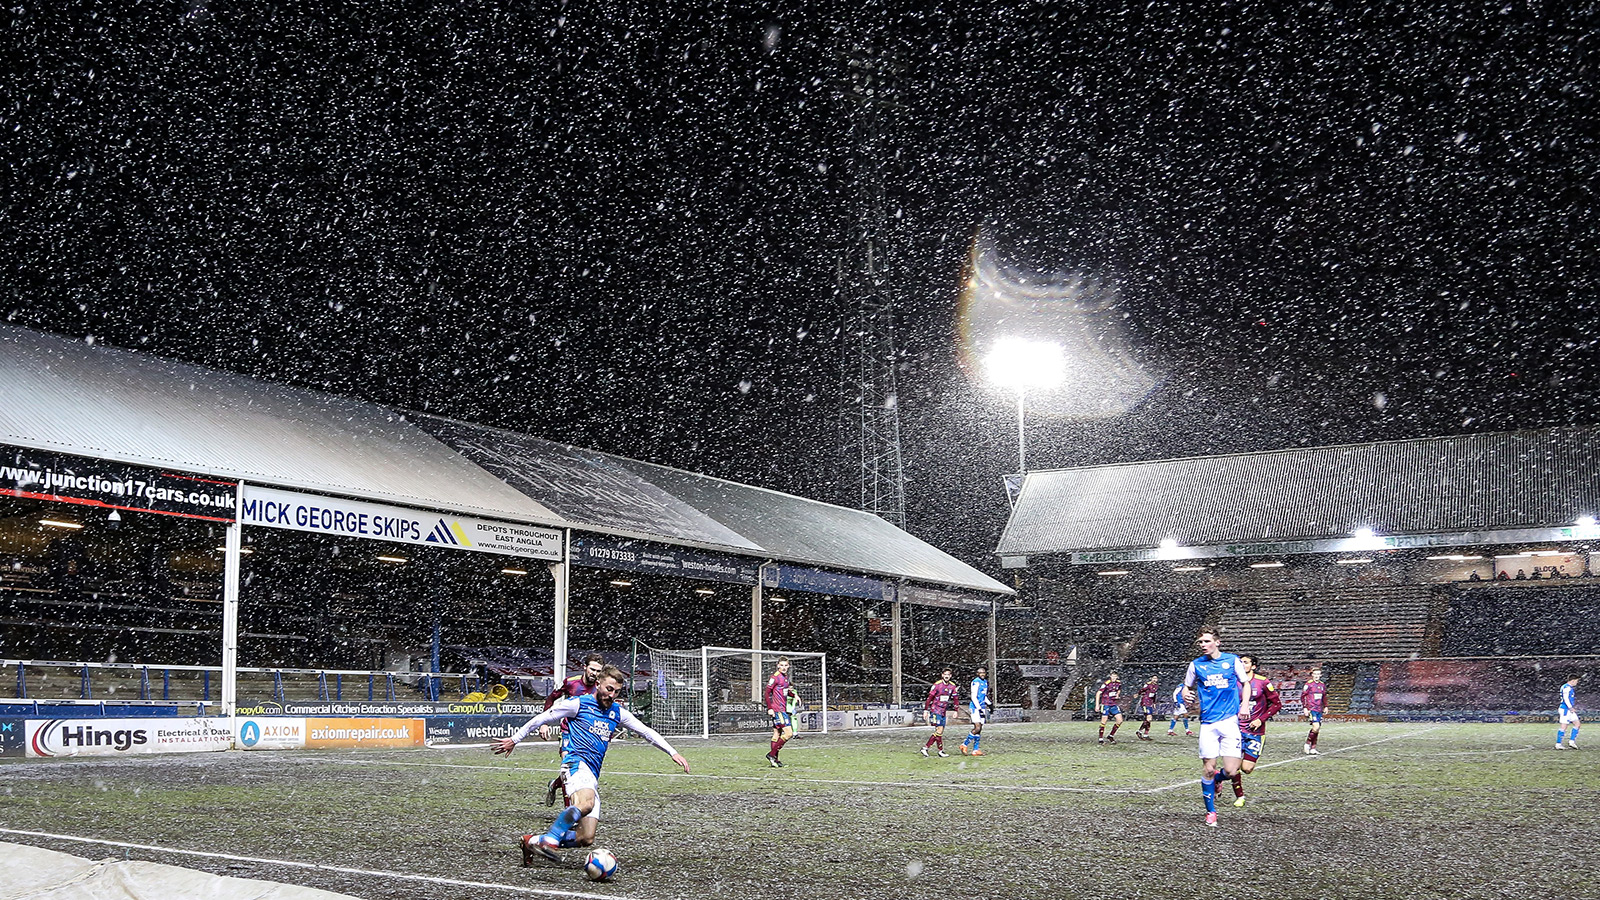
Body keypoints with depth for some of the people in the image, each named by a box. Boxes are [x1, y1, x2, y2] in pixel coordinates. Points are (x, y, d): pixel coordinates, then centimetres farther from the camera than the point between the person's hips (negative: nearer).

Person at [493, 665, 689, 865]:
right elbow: (542, 719, 9)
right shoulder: (578, 704, 3)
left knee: (586, 839, -3)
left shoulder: (618, 713, 19)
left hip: (592, 777, 7)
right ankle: (550, 839, -34)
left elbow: (646, 731, 24)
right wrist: (515, 739, 13)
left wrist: (673, 753, 19)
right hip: (576, 762, -7)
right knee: (586, 802, -40)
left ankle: (533, 842, 13)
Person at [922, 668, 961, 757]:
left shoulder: (952, 686, 5)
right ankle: (941, 751, -3)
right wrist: (926, 710, -10)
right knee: (939, 730, -11)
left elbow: (955, 699, 15)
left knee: (939, 731, 6)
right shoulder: (937, 685, -12)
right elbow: (930, 697, -9)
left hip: (943, 711, 7)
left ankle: (925, 747, 12)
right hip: (935, 710, -7)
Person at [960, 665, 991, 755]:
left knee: (979, 729, 6)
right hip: (975, 708, -8)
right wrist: (979, 709, -20)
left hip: (982, 708, 8)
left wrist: (989, 704, 18)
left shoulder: (985, 682, 15)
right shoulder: (976, 682, -12)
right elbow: (973, 697, -16)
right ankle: (964, 744, -3)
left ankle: (975, 750, 9)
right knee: (977, 728, -16)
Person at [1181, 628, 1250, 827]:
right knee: (1208, 768, -3)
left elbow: (1245, 683, 12)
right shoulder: (1196, 665, 5)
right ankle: (1210, 812, 14)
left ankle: (1214, 780, 28)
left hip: (1230, 720, -1)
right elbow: (1187, 687, 16)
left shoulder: (1232, 660, 2)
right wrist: (1186, 694, -7)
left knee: (1230, 771, -9)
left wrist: (1244, 705, -3)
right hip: (1208, 723, 1)